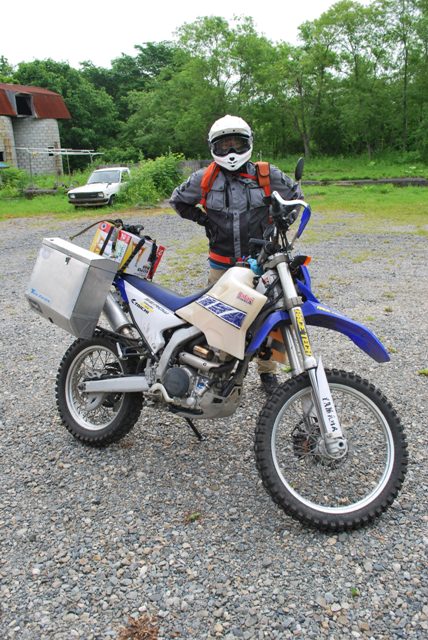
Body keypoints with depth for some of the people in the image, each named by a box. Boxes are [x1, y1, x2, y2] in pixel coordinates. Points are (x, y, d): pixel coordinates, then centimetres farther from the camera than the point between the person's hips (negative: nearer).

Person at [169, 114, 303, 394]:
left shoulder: (266, 174, 0)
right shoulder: (204, 179, 1)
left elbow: (295, 194, 16)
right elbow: (178, 200, 18)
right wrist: (202, 219, 5)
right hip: (221, 264, 1)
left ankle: (267, 371, 20)